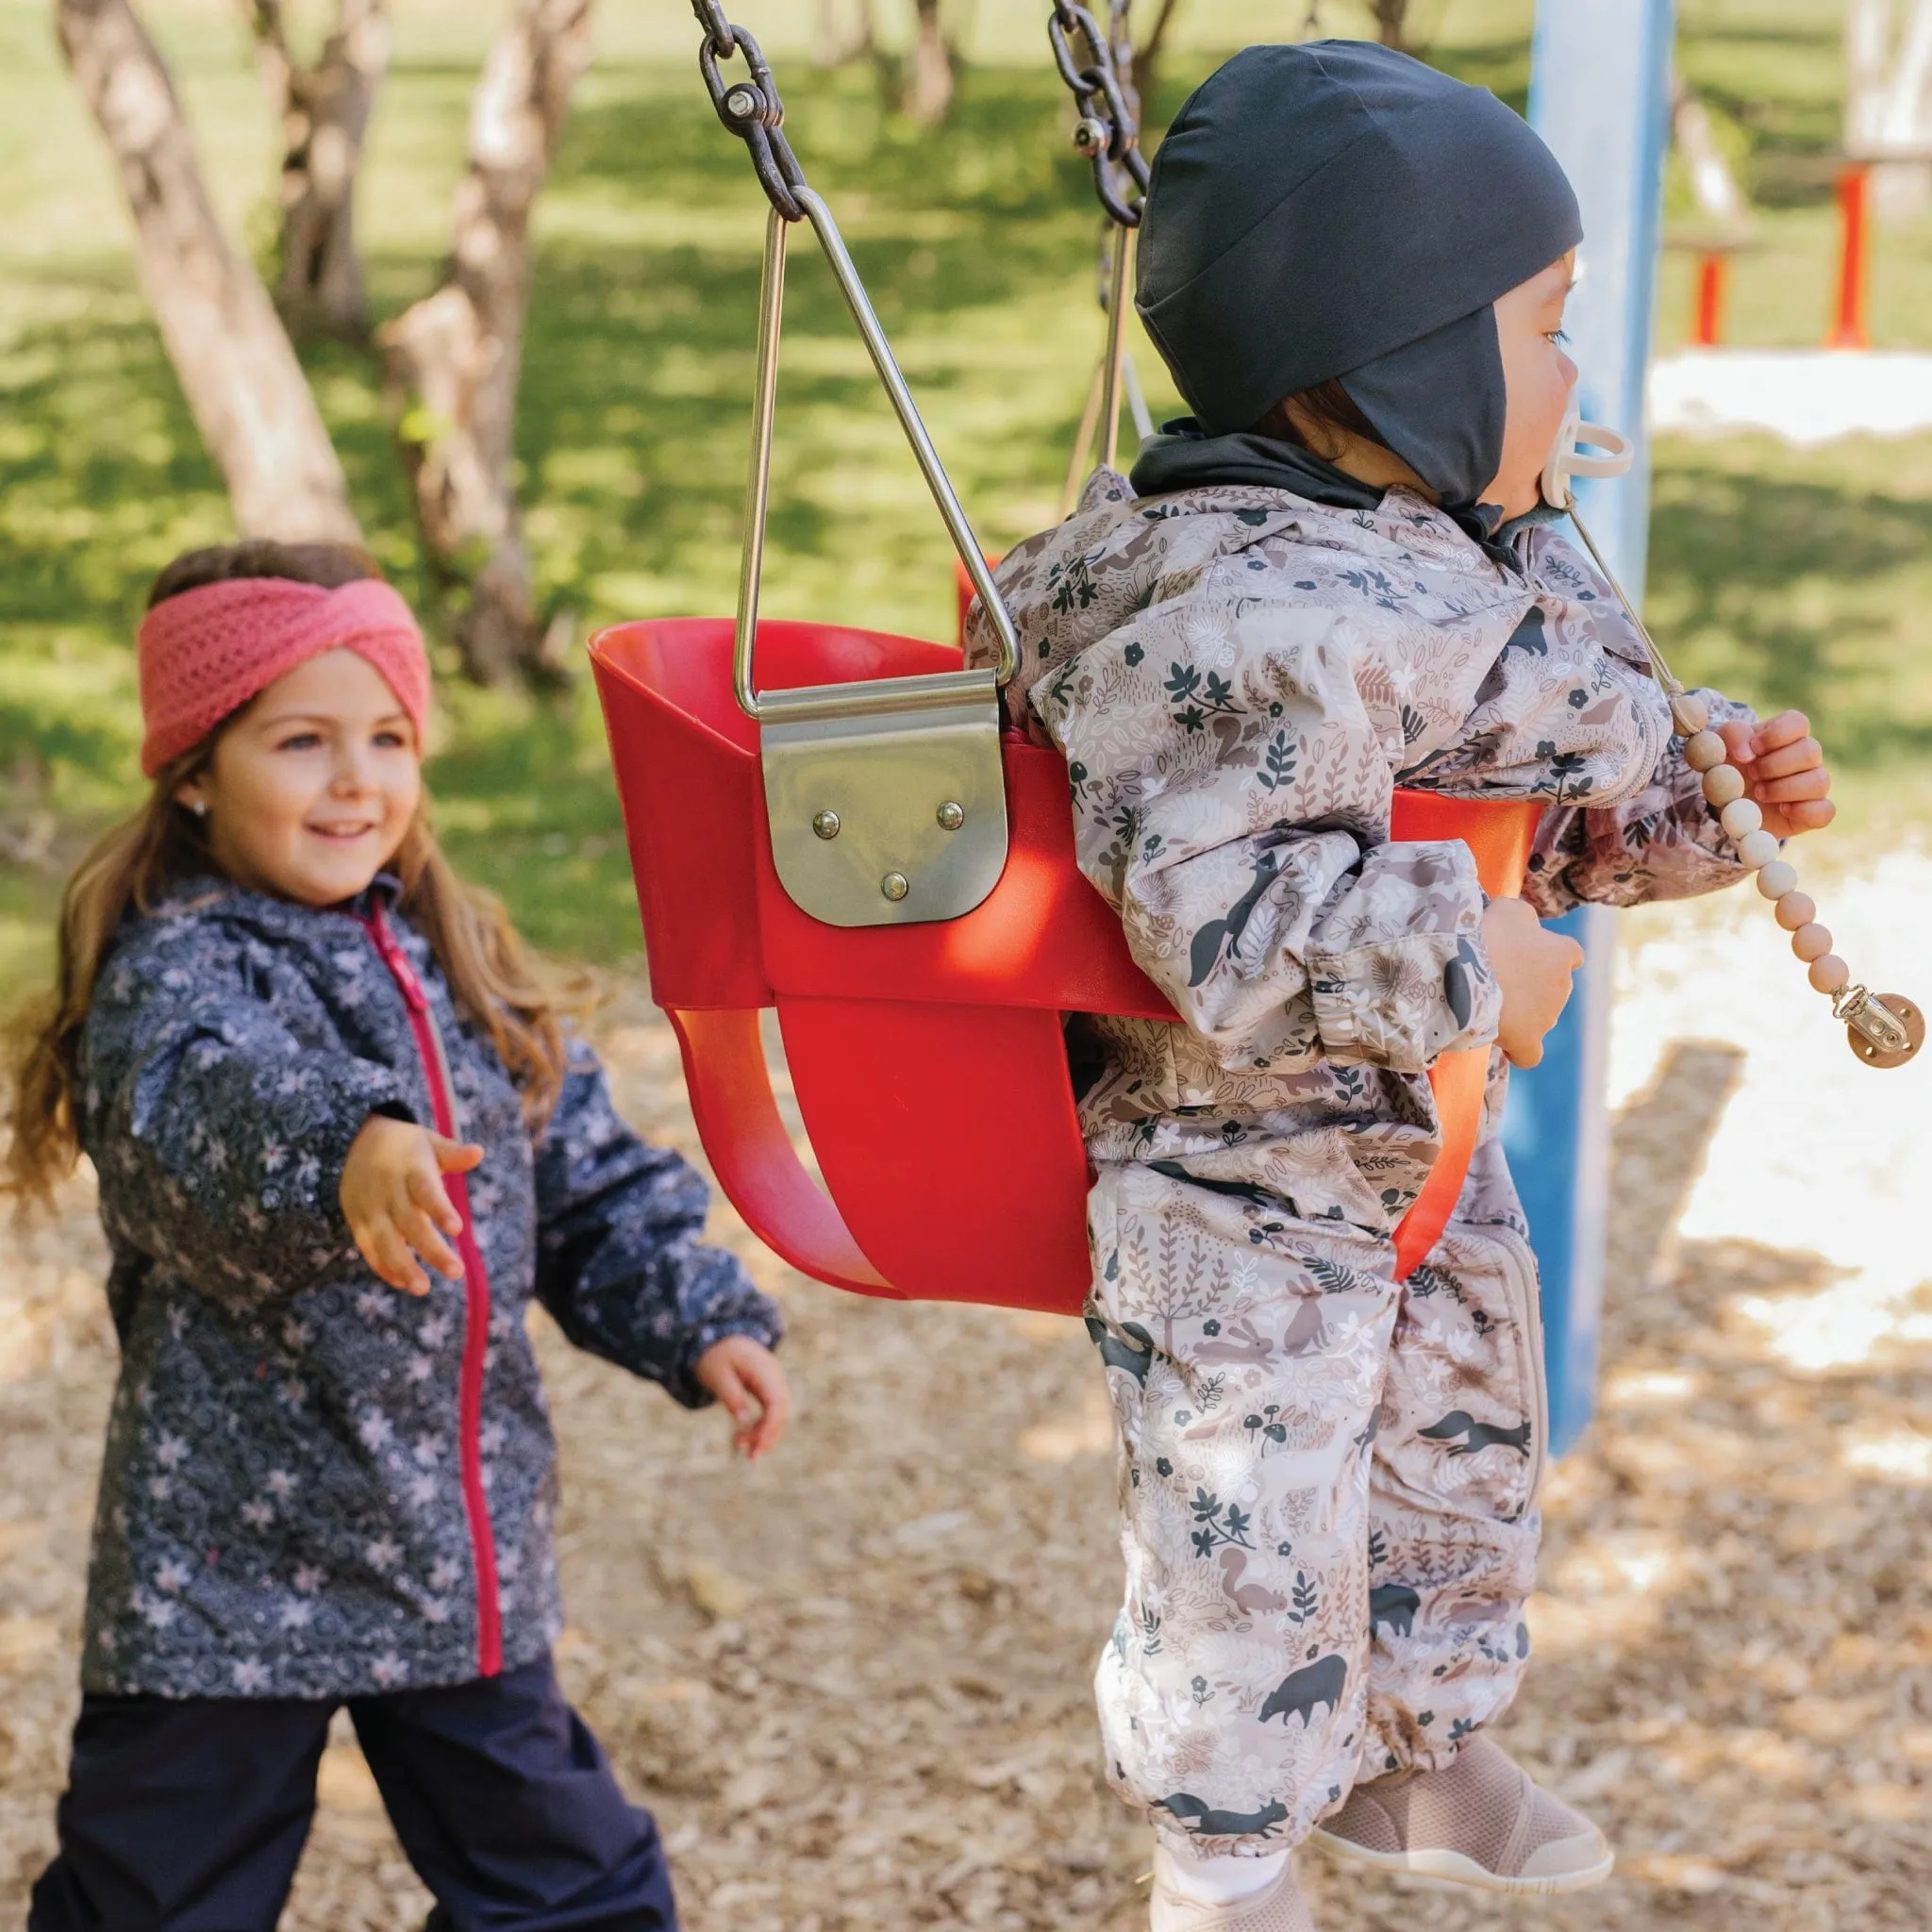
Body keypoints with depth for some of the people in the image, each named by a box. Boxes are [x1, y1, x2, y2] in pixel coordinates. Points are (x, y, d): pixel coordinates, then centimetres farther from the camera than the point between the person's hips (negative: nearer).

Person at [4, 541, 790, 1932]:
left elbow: (588, 1174, 14)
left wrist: (701, 1319, 0)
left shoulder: (455, 959, 7)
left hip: (466, 1558, 6)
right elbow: (219, 1102, -39)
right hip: (233, 1562, -6)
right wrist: (343, 1146, -59)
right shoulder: (173, 977, -15)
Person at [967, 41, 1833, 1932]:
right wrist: (1464, 961, -31)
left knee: (1461, 1434, 24)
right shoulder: (1260, 617, -31)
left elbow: (1550, 808, 17)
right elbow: (1214, 904, -39)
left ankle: (1423, 1751, 48)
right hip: (1231, 1158, -10)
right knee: (1251, 1506, -2)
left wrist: (1712, 799, 4)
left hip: (1422, 1135, 10)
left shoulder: (1472, 557, 4)